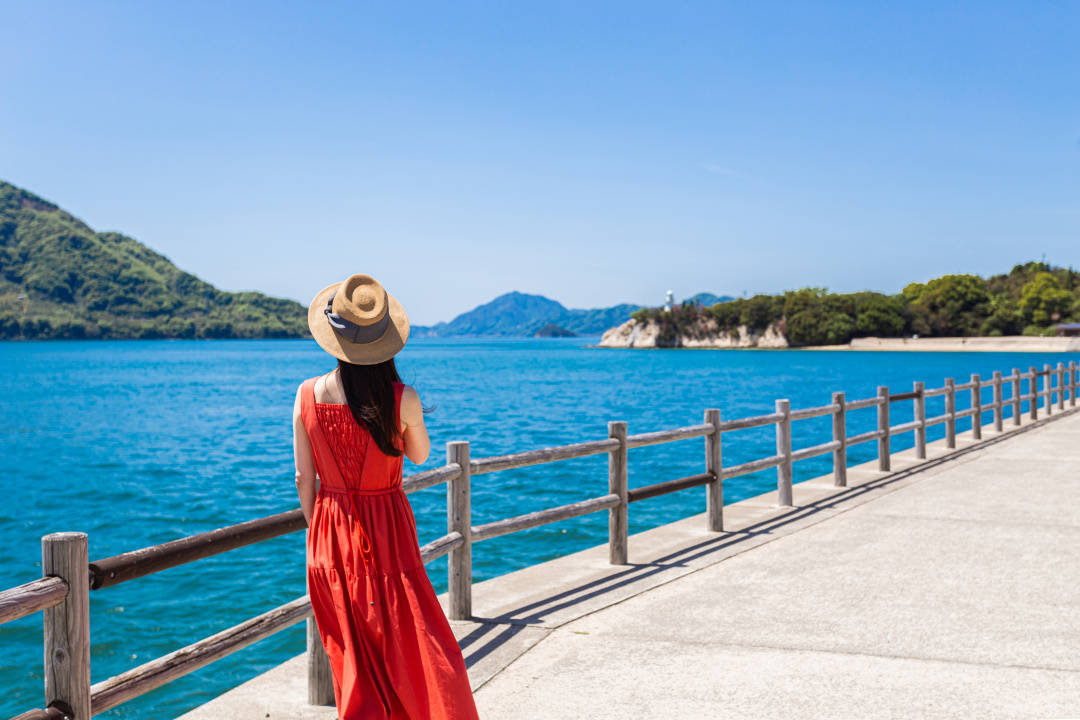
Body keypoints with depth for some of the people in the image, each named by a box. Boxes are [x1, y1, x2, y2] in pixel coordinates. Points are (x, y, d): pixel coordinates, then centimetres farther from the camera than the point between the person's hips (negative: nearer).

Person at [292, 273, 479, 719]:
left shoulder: (307, 395, -10)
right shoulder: (402, 399, -17)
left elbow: (304, 478, -3)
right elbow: (420, 455, 3)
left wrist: (318, 534, 11)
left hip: (331, 537, 3)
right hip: (387, 534, -3)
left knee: (353, 656, 16)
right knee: (415, 648, 8)